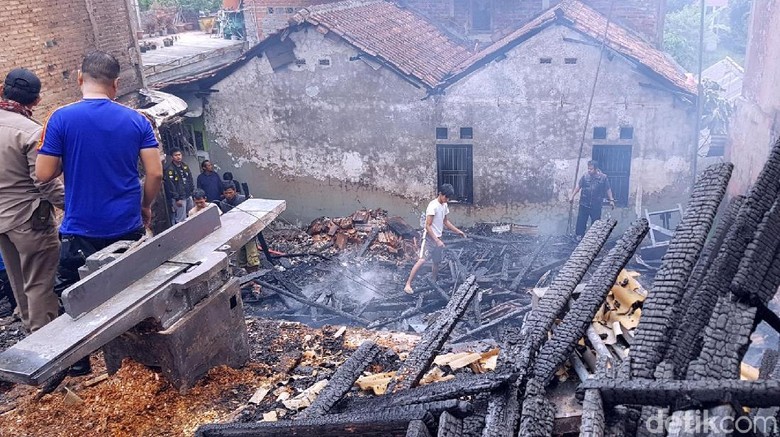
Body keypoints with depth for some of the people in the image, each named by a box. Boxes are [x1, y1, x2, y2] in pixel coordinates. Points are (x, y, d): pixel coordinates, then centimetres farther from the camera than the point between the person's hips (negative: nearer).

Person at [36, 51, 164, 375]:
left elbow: (44, 174, -8)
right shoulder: (136, 120, -4)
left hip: (80, 230, -2)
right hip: (127, 227, 3)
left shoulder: (62, 118, -10)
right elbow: (155, 173, -6)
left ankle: (78, 364, 25)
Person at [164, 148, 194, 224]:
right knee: (181, 220, -7)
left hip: (188, 196, 7)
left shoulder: (185, 166, 11)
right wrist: (177, 199, -17)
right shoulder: (169, 169, -12)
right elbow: (170, 185, -16)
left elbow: (190, 180, 18)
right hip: (179, 198, -7)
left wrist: (193, 191, 11)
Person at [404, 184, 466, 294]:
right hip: (429, 238, -8)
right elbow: (428, 226, -21)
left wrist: (458, 231, 15)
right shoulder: (433, 206, -19)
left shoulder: (444, 206, 7)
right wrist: (437, 240, -25)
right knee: (422, 260, -16)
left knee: (437, 262, 14)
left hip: (437, 238, 8)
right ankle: (408, 285, -15)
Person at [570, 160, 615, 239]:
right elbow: (578, 186, 4)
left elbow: (608, 189, 1)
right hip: (584, 204, 1)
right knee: (581, 221, 5)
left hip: (596, 205, -1)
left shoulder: (603, 177, -6)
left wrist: (611, 200, -1)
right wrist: (572, 196, 4)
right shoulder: (585, 176, -3)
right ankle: (579, 235, 18)